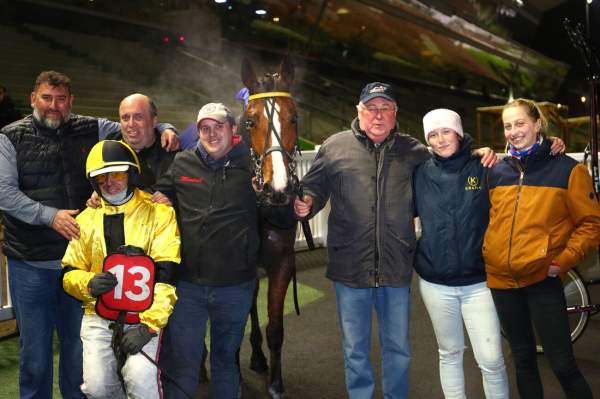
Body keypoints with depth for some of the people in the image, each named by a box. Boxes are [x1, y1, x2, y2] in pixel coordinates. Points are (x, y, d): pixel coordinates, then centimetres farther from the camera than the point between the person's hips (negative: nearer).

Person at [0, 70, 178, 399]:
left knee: (78, 341, 16)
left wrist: (164, 129, -8)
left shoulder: (91, 130, 5)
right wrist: (50, 215, -20)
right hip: (30, 262, -2)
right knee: (35, 346, 10)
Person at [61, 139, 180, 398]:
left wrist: (149, 325, -16)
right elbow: (69, 273, 13)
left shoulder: (159, 213, -2)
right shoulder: (86, 219, 10)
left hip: (146, 316, -3)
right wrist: (89, 283, -10)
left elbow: (165, 275, -8)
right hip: (99, 316, 3)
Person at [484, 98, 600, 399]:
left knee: (562, 364, -2)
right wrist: (486, 252, 7)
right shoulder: (496, 172, 8)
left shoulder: (567, 169, -4)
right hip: (501, 279, 4)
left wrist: (564, 259, -12)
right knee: (522, 359, 16)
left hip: (542, 280, -4)